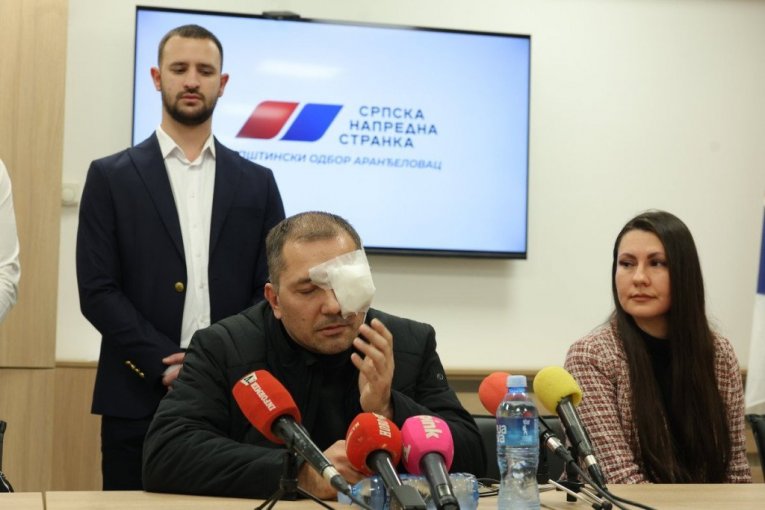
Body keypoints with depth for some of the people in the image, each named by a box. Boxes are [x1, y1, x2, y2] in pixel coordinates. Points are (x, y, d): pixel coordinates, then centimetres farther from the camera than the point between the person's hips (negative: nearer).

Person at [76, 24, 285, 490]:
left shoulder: (256, 182, 11)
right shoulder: (111, 177, 5)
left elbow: (273, 290, 5)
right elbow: (98, 291, -2)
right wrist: (166, 365, -12)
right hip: (139, 400, -1)